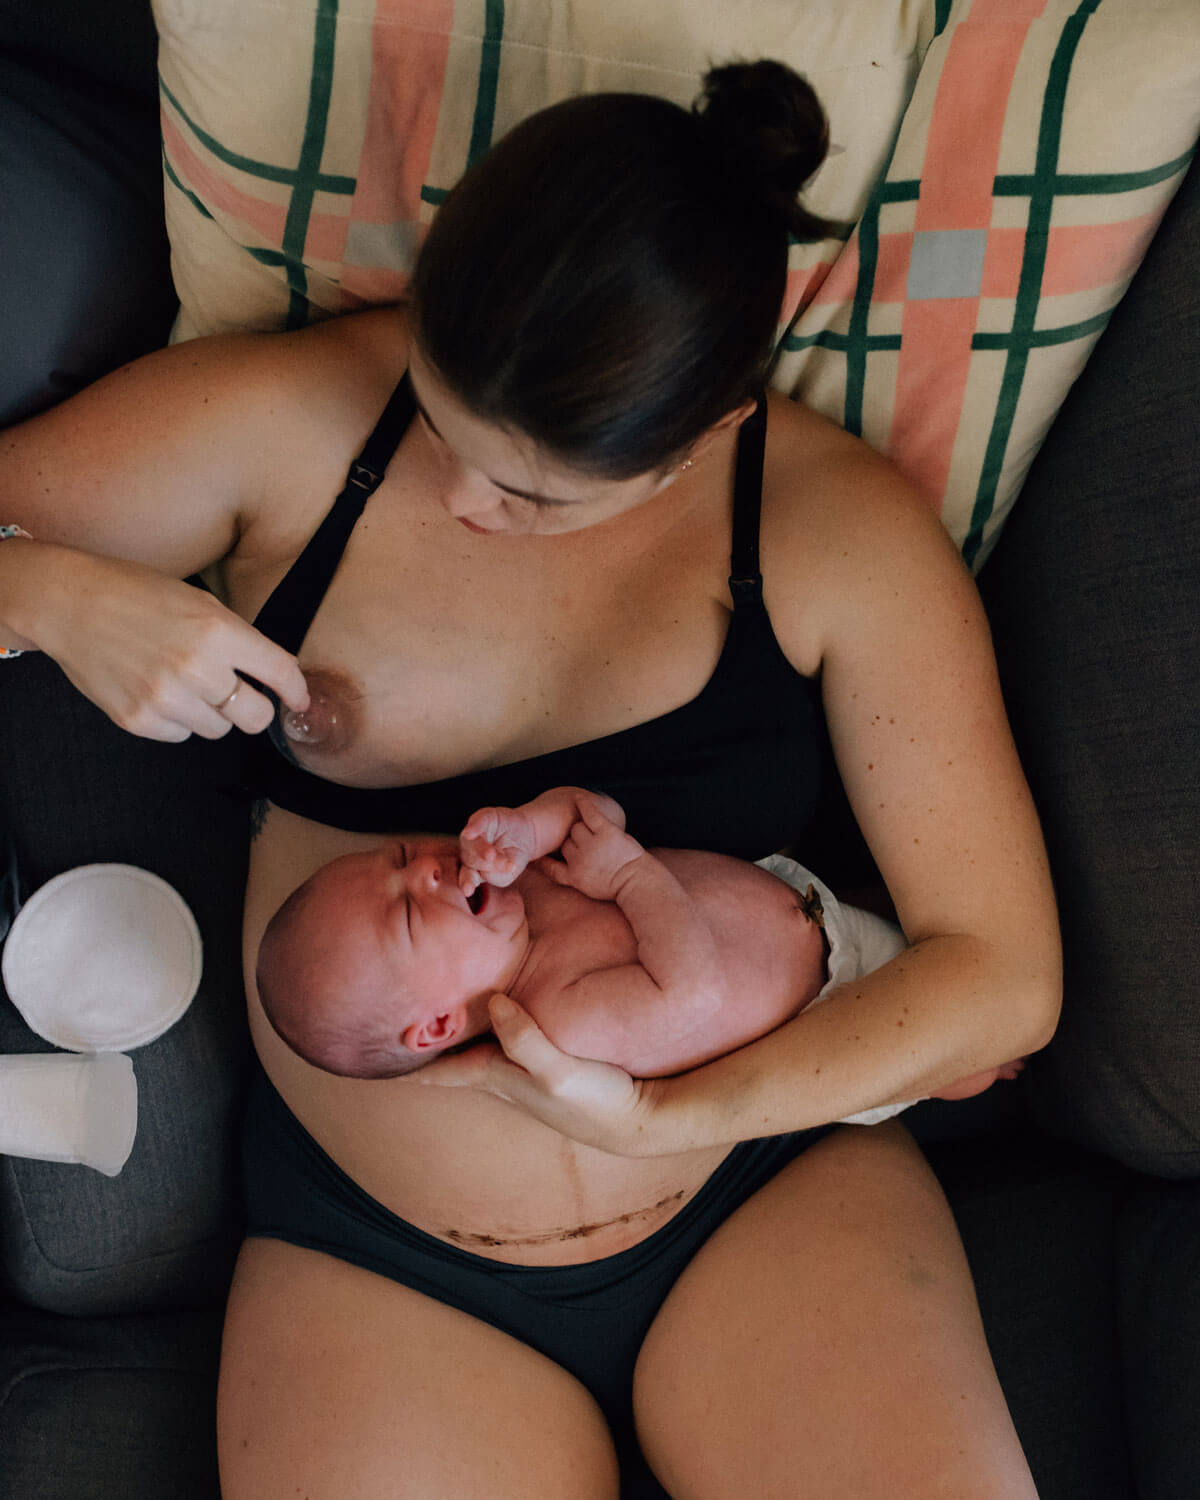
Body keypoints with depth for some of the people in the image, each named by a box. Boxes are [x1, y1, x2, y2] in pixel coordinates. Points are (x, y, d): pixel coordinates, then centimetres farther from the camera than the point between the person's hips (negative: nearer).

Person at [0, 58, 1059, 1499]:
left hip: (773, 1187, 1)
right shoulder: (290, 424, -6)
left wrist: (667, 1120, -19)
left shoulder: (838, 528, -8)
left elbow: (1000, 973, -7)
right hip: (372, 1260, 1)